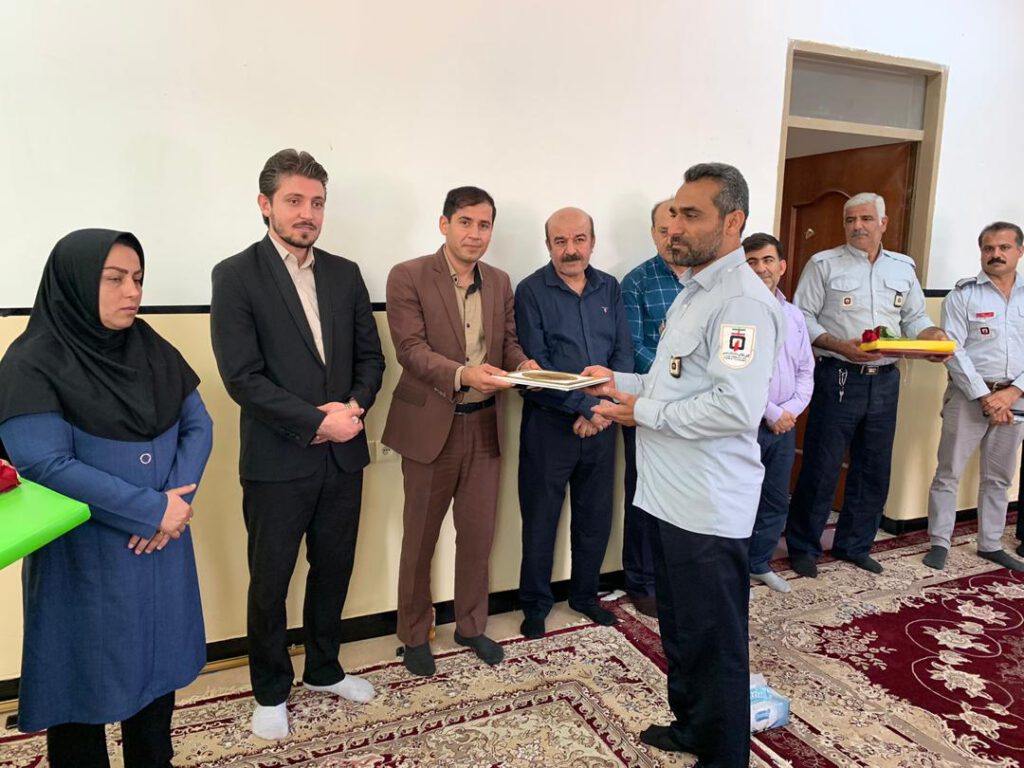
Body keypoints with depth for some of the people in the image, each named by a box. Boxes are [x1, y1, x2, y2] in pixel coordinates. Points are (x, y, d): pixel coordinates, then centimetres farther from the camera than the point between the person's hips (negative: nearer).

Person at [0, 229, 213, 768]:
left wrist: (177, 497, -15)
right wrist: (151, 509, -19)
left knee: (158, 665, 17)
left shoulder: (153, 350, 4)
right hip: (85, 555, -5)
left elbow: (198, 424, 2)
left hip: (162, 545, 5)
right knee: (85, 678, 11)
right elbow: (44, 463, -20)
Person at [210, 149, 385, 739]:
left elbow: (371, 357, 9)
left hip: (343, 454, 5)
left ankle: (324, 669, 39)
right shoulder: (236, 275, -7)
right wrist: (315, 423, -17)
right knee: (270, 581, 11)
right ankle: (271, 691, 32)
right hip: (278, 462, -4)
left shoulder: (345, 274, 7)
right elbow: (242, 377, -14)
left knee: (334, 570, 17)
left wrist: (355, 406, -10)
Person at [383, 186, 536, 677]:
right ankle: (414, 635, 29)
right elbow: (411, 349, -16)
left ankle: (471, 626, 34)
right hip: (430, 425, -4)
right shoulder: (408, 277, -8)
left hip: (483, 425, 5)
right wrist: (463, 374, -31)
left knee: (478, 533, 14)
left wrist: (522, 364, -13)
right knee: (420, 537, 10)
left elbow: (509, 340, 10)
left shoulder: (500, 282, 8)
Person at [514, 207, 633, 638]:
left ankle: (585, 594, 35)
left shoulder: (609, 289, 7)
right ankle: (535, 605, 24)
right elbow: (535, 364, -13)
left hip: (601, 423, 4)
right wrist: (583, 407, -17)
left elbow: (624, 353, 2)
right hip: (549, 423, -4)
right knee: (540, 519, 7)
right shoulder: (531, 291, -6)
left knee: (596, 516, 15)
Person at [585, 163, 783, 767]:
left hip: (710, 507, -10)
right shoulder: (694, 290, 14)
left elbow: (736, 407, -27)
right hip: (670, 493, 10)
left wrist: (643, 411, -18)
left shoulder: (744, 301, -18)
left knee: (715, 642, 8)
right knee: (678, 627, 23)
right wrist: (621, 383, 7)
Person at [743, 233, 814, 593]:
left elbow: (806, 372, 12)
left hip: (785, 424, 6)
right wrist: (771, 413, -13)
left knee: (777, 501, 16)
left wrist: (791, 410, -5)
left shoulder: (794, 315, 10)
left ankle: (759, 563, 32)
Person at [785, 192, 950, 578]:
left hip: (885, 380, 5)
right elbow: (803, 319, -6)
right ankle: (803, 547, 14)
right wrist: (841, 347, -20)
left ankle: (854, 545, 27)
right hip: (838, 377, -5)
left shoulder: (903, 267, 12)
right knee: (821, 468, 0)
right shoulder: (824, 264, -2)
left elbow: (915, 318, 15)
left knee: (874, 470, 12)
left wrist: (934, 337, -6)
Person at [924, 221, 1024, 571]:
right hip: (968, 395, -4)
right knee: (948, 472, 0)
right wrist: (984, 395, -15)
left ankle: (990, 544, 26)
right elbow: (954, 352, -10)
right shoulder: (963, 295, -3)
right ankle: (939, 543, 10)